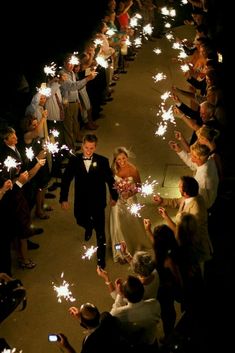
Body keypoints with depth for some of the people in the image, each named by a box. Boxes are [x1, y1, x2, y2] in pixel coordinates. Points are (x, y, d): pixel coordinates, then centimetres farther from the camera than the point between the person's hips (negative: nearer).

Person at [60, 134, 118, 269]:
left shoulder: (103, 161, -14)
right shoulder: (74, 160, -11)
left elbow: (110, 180, -2)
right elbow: (66, 179, -3)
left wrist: (114, 196, 7)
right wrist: (64, 198, -4)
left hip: (98, 202, -2)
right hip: (81, 202, 2)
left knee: (100, 231, 6)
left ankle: (101, 258, 24)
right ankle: (89, 226, 61)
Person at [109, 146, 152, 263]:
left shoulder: (133, 169, -18)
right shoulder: (113, 170, -14)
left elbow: (139, 186, -6)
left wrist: (130, 193, -20)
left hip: (130, 201, -1)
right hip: (118, 202, 1)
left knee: (133, 225, 16)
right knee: (119, 226, 8)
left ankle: (136, 248, 43)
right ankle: (122, 253, 28)